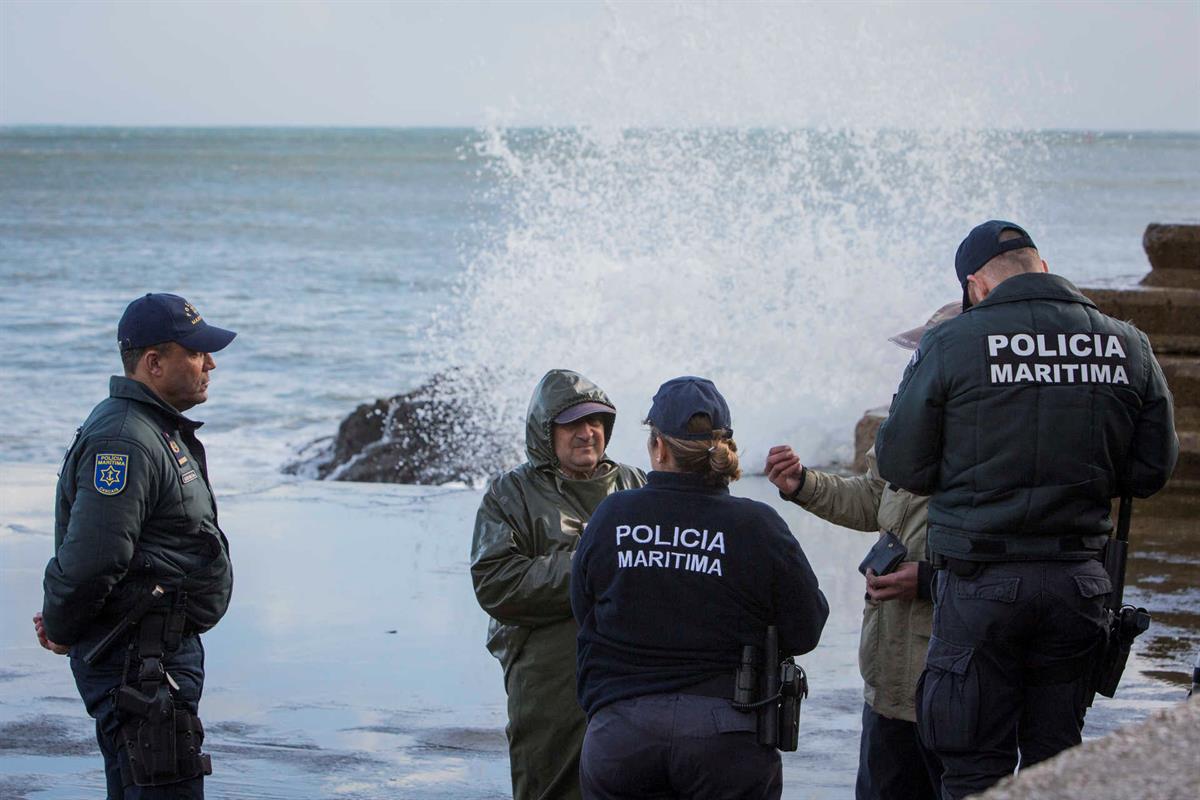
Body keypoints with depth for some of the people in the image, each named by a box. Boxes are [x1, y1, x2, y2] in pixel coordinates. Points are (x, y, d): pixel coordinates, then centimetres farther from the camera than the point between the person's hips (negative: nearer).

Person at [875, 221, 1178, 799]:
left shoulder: (949, 346, -8)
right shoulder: (1128, 346, 2)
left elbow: (900, 465, -4)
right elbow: (1151, 470, 7)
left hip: (982, 583, -3)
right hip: (1078, 580, 3)